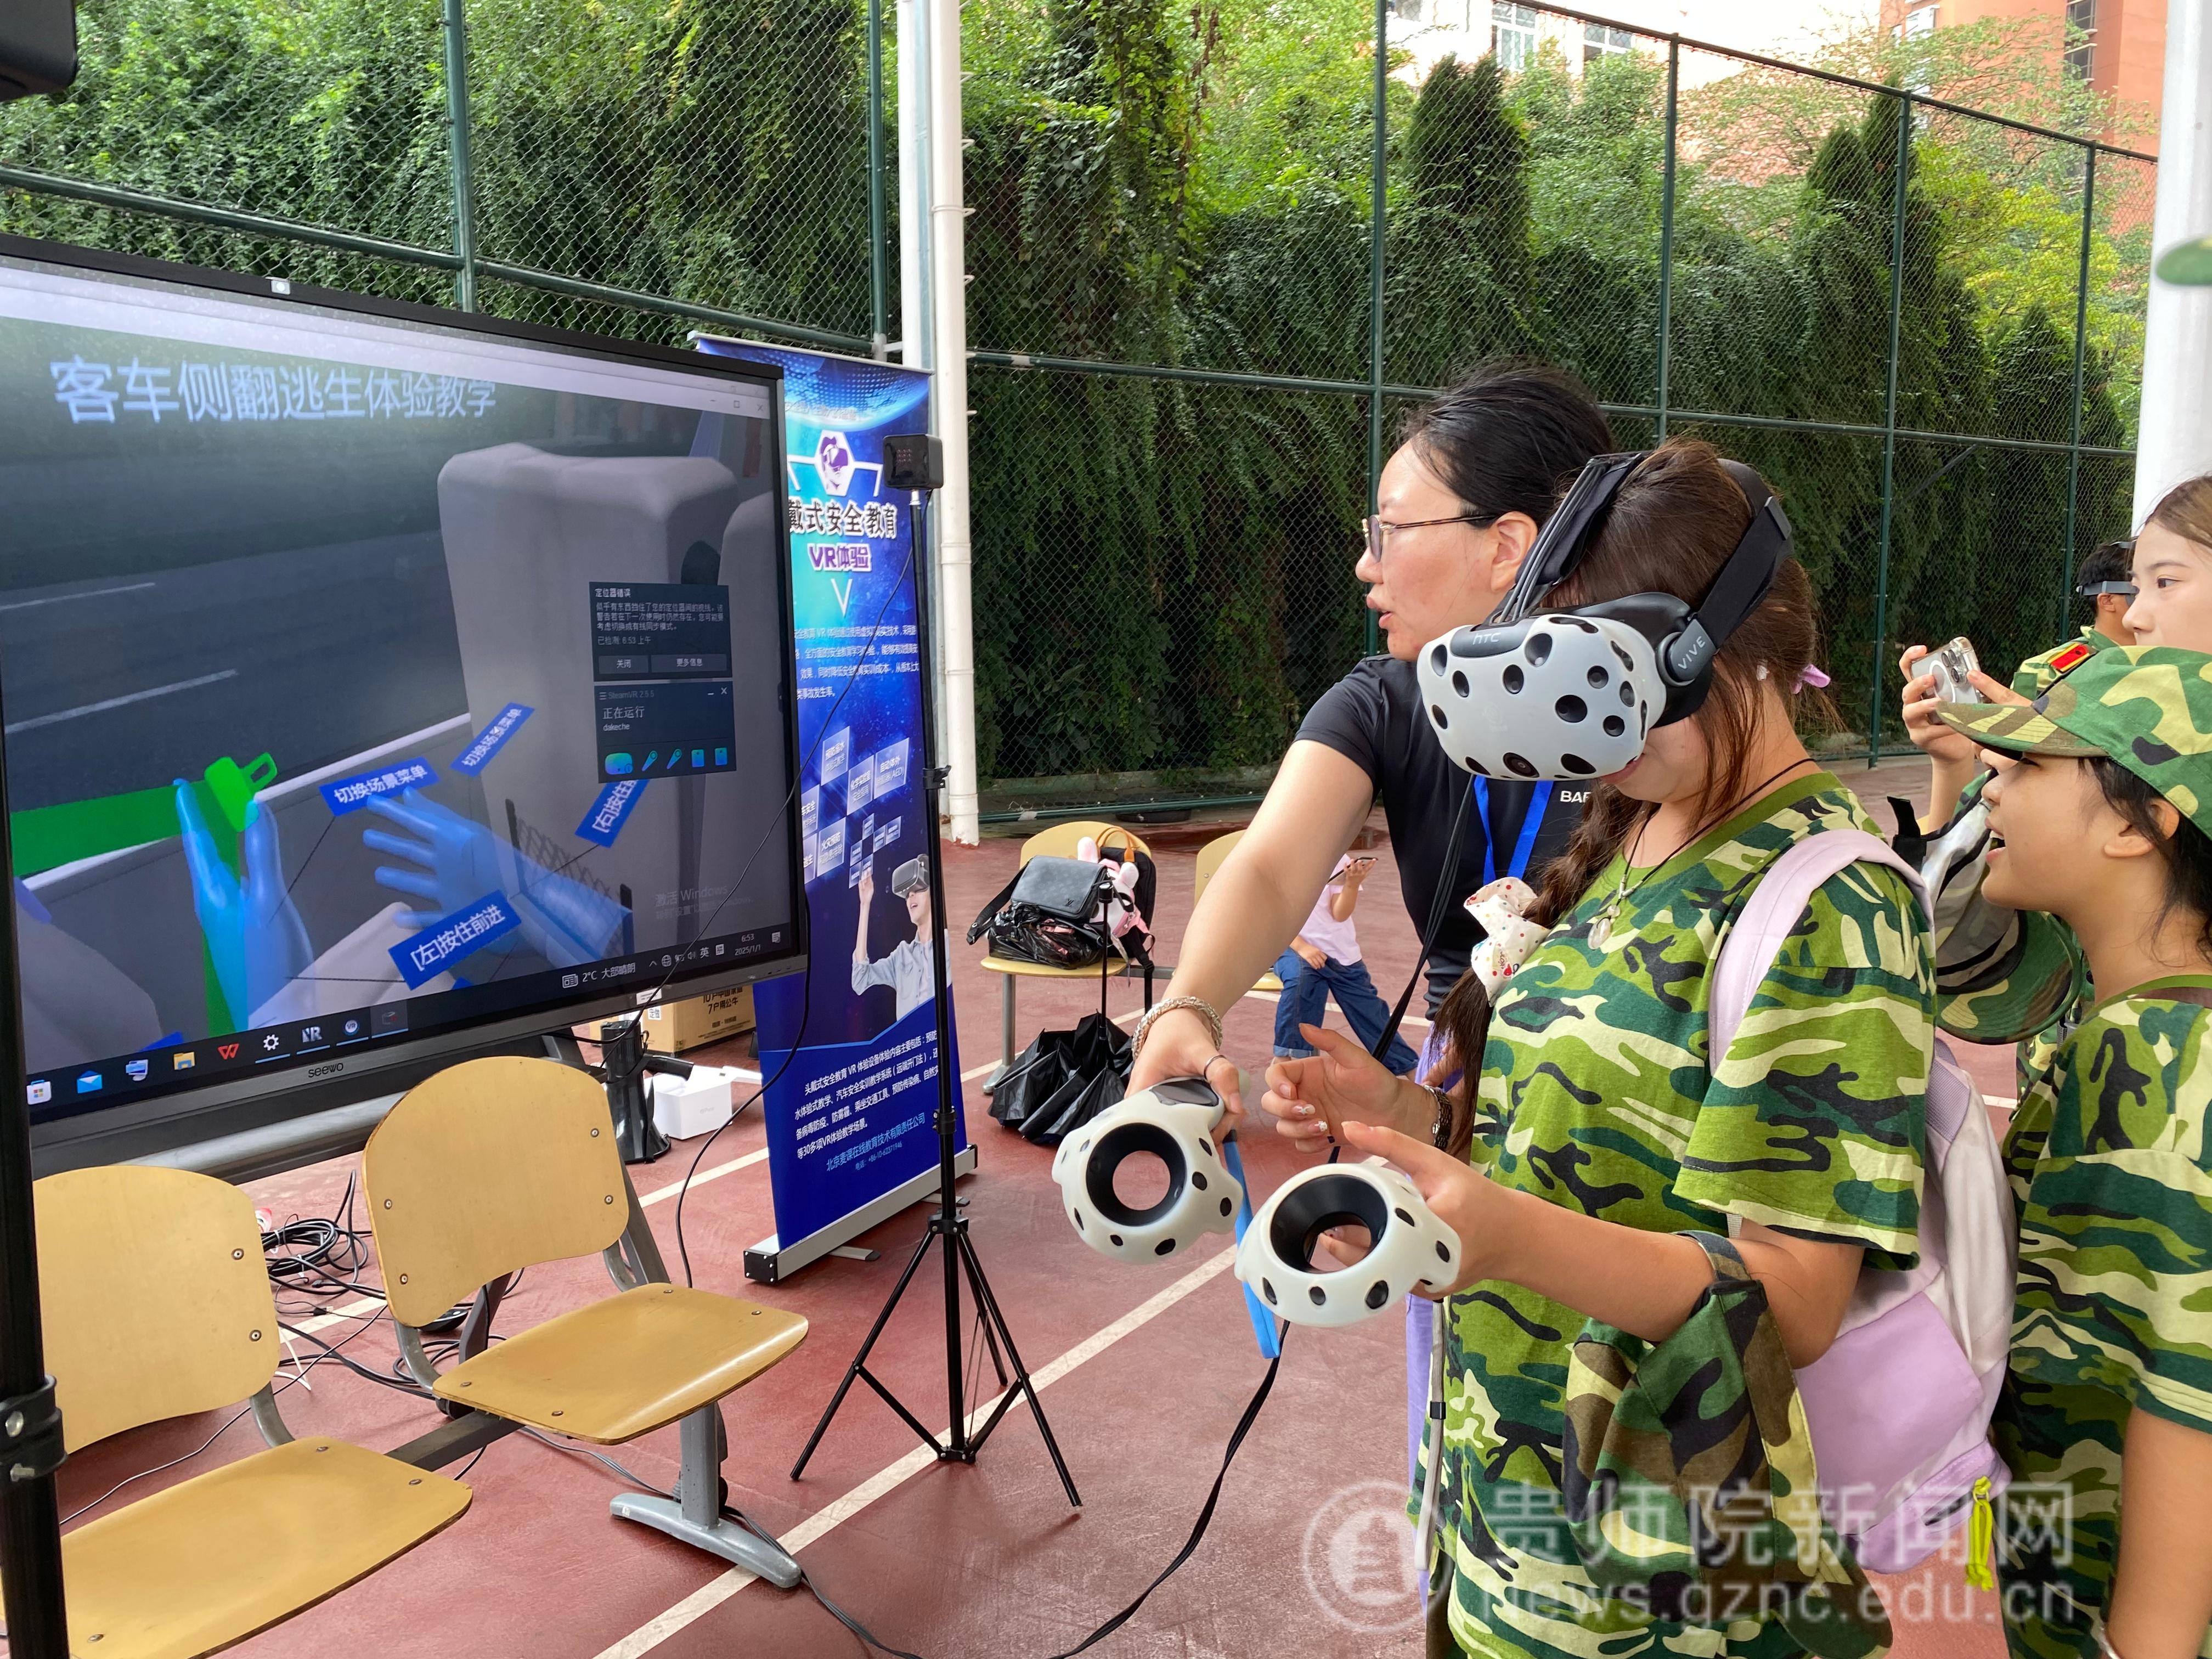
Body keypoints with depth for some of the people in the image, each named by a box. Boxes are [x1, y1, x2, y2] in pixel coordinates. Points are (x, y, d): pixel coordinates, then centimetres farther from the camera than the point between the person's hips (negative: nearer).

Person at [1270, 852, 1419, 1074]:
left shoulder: (1338, 859, 1)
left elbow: (1340, 913, -7)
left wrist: (1353, 884, -26)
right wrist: (1301, 947, -22)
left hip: (1342, 953, 3)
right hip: (1294, 947, -3)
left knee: (1371, 1014, 7)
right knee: (1299, 979, -36)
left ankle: (1410, 1070, 26)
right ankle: (1284, 1057, -26)